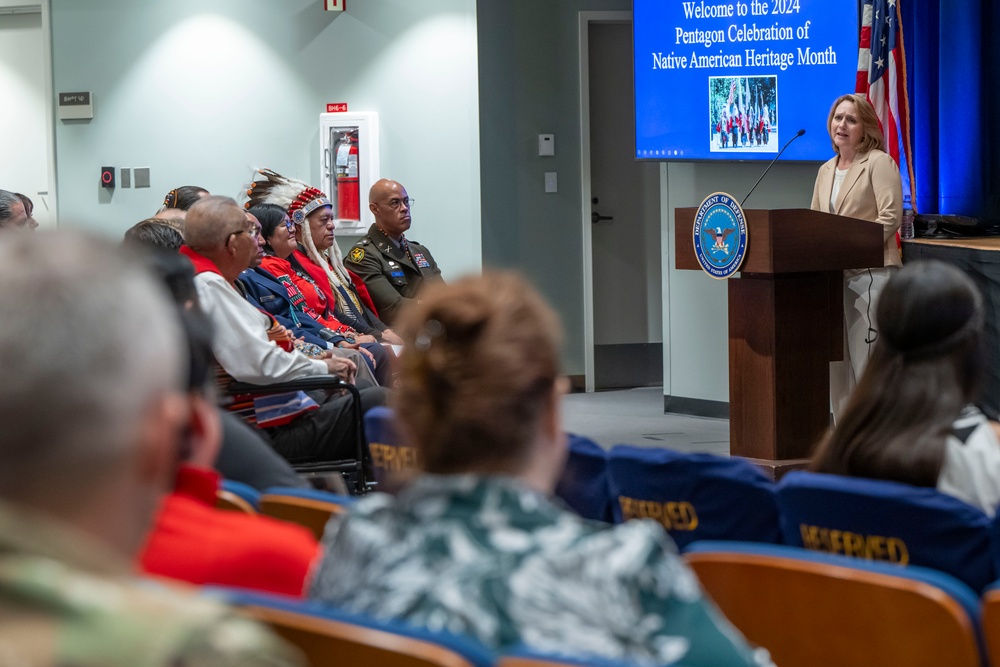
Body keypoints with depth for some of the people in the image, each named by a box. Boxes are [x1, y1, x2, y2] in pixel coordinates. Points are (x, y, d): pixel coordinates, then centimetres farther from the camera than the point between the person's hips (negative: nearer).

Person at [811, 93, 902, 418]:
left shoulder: (879, 163, -2)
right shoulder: (826, 170, 20)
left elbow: (890, 218, -12)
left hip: (870, 271, -7)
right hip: (832, 275, 7)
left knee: (866, 360, -10)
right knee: (836, 363, 7)